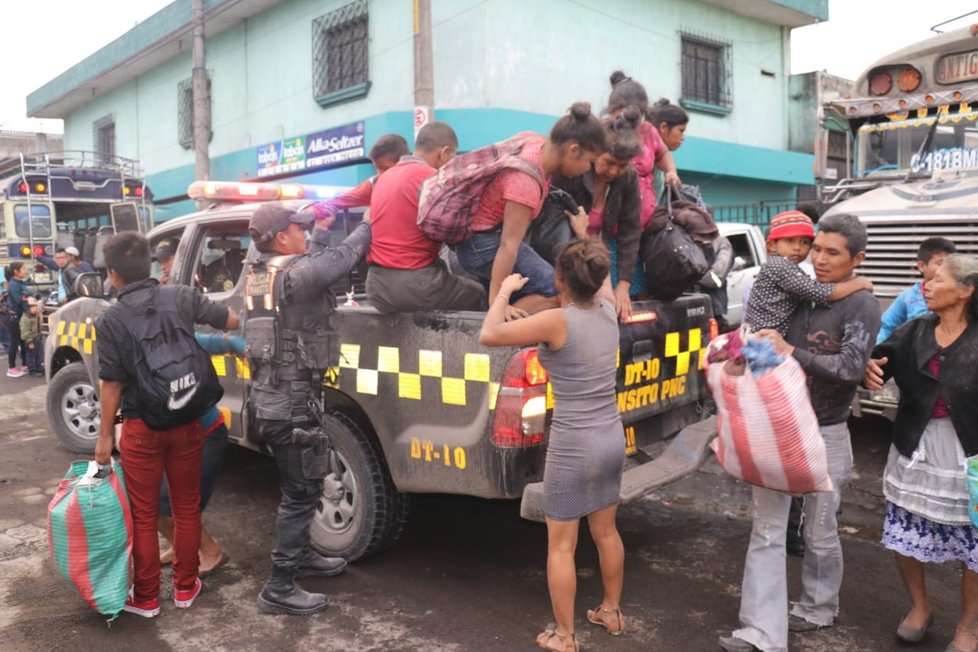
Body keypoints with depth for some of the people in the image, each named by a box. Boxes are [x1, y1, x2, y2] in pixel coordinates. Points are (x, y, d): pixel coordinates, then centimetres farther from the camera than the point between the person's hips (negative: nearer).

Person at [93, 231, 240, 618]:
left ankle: (145, 597, 23)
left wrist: (105, 435, 1)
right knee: (187, 508, 16)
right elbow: (233, 321, 1)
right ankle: (185, 587, 28)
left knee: (144, 515, 11)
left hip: (141, 428, -2)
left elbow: (112, 385, -10)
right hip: (186, 422, 3)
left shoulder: (109, 320, -12)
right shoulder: (182, 297, -7)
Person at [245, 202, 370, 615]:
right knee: (301, 492, 0)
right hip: (290, 402, -9)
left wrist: (321, 231, 18)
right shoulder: (294, 274, -19)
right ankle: (279, 589, 8)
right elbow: (347, 255, -16)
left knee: (301, 485, 23)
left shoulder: (259, 273, 7)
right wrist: (371, 222, -1)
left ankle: (300, 556, 39)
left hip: (270, 395, 9)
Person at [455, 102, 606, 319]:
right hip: (482, 244, -10)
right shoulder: (526, 180, -32)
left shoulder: (539, 145, -9)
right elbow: (509, 245, -32)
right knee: (556, 290, -15)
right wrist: (497, 303, -29)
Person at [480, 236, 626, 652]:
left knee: (561, 546, 8)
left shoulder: (557, 321, -19)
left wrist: (505, 291, -3)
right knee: (606, 532, 23)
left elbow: (488, 335, -16)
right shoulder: (608, 311, 1)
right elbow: (604, 280, 25)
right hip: (612, 438, 7)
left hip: (573, 447, -7)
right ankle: (611, 611, 40)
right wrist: (585, 237, 31)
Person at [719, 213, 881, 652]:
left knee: (819, 533, 12)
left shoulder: (860, 306, -8)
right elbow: (769, 348, 22)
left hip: (824, 435, -4)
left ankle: (818, 608, 37)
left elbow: (851, 368, -19)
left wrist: (791, 352, -20)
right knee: (766, 533, 1)